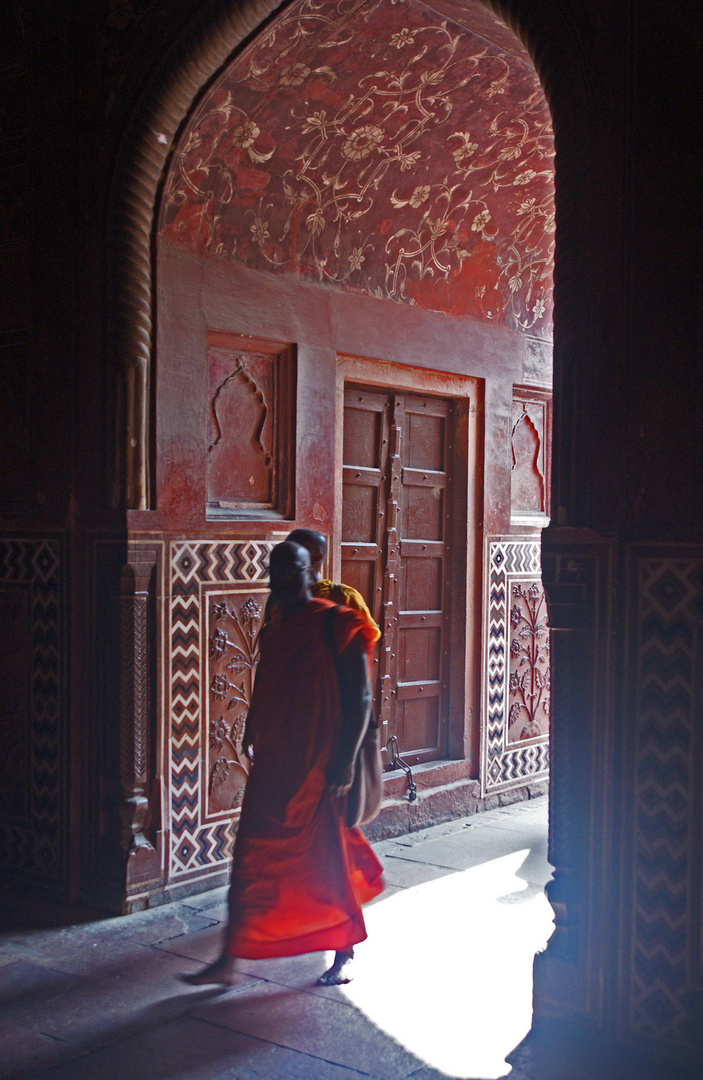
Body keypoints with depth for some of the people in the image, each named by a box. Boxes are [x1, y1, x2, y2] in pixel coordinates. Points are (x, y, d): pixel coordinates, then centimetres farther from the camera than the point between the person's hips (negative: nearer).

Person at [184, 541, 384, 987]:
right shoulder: (272, 634, 12)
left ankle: (344, 955, 24)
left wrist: (344, 762, -16)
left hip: (319, 769, -6)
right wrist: (252, 740, 10)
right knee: (251, 860, 6)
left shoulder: (336, 626, -8)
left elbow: (360, 698, -11)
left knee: (327, 859, 5)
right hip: (273, 767, 6)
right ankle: (229, 960, 18)